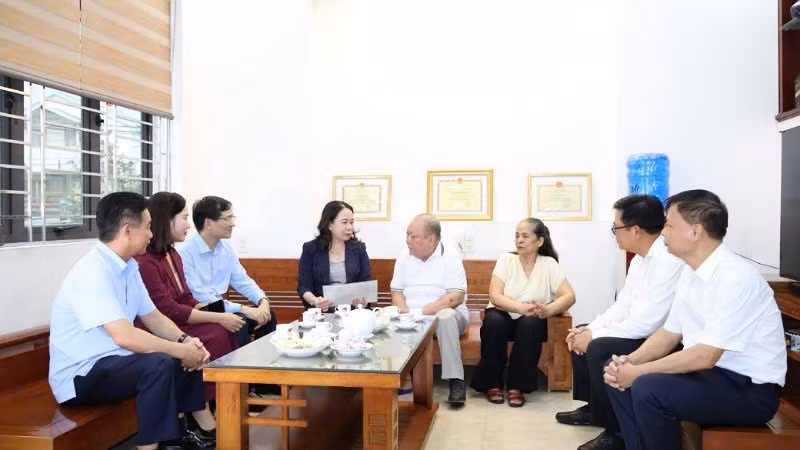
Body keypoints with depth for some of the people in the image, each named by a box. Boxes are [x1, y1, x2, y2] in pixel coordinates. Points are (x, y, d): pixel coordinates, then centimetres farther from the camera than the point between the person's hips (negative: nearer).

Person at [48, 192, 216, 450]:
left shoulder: (129, 266, 3)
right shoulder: (92, 272, -26)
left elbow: (152, 316, 9)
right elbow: (124, 336, -34)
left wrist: (185, 341, -10)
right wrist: (181, 351, -25)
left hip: (112, 362, 9)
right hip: (81, 376, -9)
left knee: (189, 352, 7)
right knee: (159, 364, -31)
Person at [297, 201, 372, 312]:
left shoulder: (359, 248, 10)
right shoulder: (310, 249, 6)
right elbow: (303, 286, 2)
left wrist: (363, 299, -16)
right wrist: (314, 301, -19)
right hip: (322, 313, -1)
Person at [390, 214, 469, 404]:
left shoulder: (450, 257, -6)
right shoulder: (404, 258, 9)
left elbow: (456, 297, -15)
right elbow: (397, 292, 11)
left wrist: (422, 312, -25)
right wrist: (403, 311, -12)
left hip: (446, 313, -3)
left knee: (445, 316, -37)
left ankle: (455, 381, -29)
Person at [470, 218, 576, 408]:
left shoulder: (549, 264, -3)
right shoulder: (506, 259, -4)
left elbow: (570, 296, -12)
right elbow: (495, 296, -15)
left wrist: (547, 310, -33)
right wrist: (522, 308, -33)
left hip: (531, 320, 0)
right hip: (504, 315, 0)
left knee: (529, 325, -33)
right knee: (494, 322, -33)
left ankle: (517, 386, -19)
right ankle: (492, 383, -15)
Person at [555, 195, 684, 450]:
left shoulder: (669, 261, -27)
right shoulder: (640, 258, 5)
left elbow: (647, 323, -29)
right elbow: (622, 306, 12)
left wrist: (595, 336, -19)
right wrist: (590, 329, -2)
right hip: (640, 331, 10)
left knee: (598, 349, -26)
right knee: (580, 336, 12)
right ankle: (593, 408, 25)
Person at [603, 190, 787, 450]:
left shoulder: (735, 277, -23)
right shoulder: (690, 272, 4)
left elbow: (705, 356, -26)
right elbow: (669, 333, 11)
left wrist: (639, 372, -19)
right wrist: (630, 361, -6)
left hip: (749, 389, -8)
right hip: (710, 373, 8)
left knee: (648, 389, -28)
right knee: (618, 376, -1)